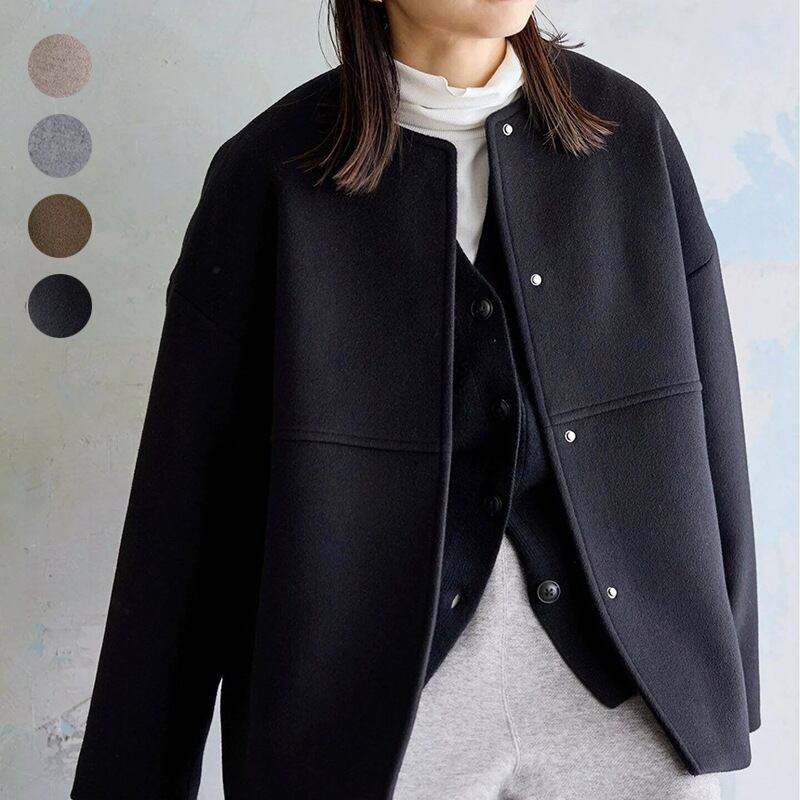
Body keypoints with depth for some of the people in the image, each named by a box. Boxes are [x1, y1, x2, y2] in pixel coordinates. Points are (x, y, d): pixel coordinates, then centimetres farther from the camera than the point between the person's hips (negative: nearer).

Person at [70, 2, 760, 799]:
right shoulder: (271, 173, -8)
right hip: (374, 701, -2)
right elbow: (190, 483, -6)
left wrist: (727, 687, 8)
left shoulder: (629, 130, 0)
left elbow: (704, 416, 4)